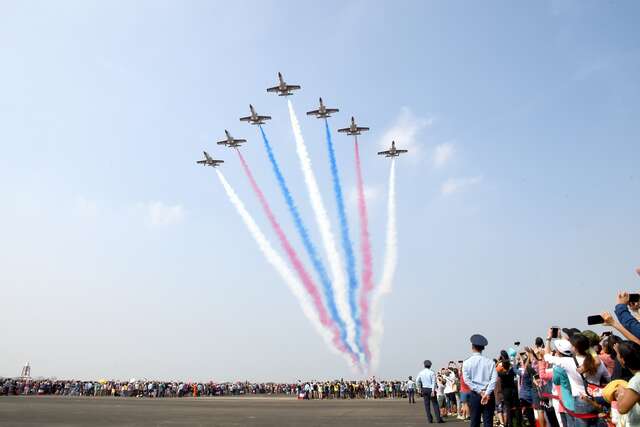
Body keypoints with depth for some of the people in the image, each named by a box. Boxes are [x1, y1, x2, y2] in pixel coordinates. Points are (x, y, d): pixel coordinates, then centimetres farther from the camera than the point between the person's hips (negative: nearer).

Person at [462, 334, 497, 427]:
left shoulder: (467, 362, -1)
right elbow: (494, 378, -10)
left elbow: (467, 380, -9)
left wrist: (480, 392, -8)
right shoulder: (490, 362, 0)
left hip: (475, 395, 0)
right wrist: (487, 393, -15)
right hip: (489, 395, 0)